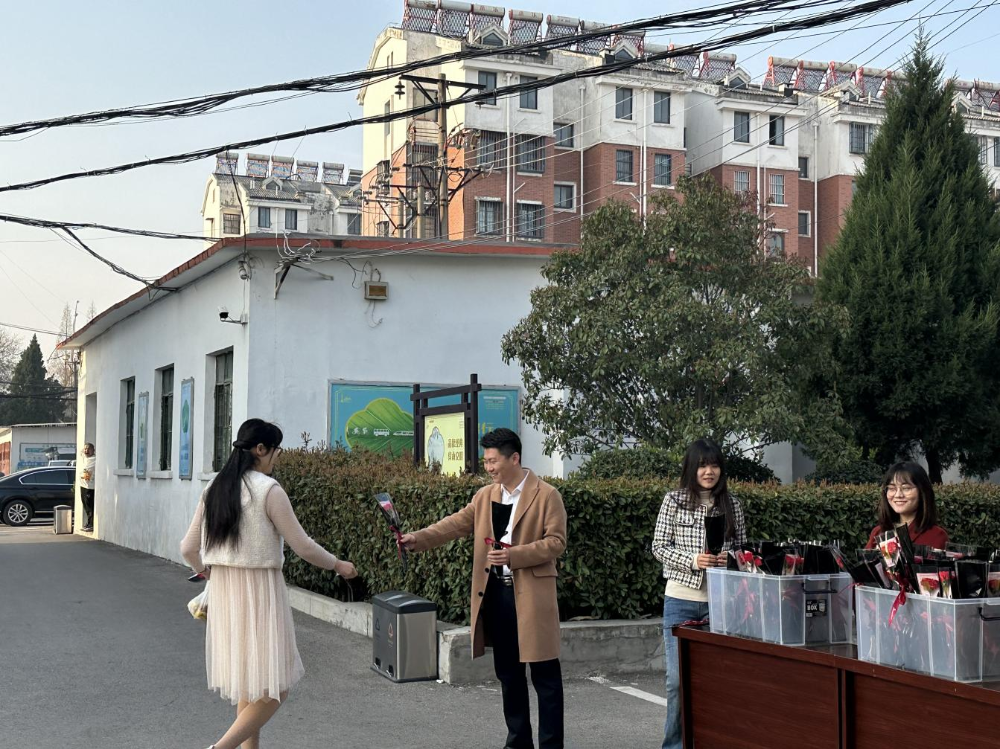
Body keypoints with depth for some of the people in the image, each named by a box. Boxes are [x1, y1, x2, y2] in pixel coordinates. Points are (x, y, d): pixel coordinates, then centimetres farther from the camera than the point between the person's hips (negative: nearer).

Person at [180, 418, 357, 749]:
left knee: (248, 679, 17)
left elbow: (188, 549, 10)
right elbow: (303, 547, -9)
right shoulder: (269, 490, -13)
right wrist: (338, 565, 8)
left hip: (223, 592, 7)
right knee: (274, 687, 1)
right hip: (258, 590, -7)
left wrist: (207, 572, 31)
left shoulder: (213, 490, 6)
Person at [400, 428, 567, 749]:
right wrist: (419, 538, -11)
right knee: (507, 671, 13)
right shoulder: (485, 496, 11)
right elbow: (457, 523, 3)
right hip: (495, 594, 6)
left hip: (531, 595, -6)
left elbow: (556, 541, -10)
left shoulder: (546, 495, -6)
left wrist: (514, 555, -20)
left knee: (544, 674, 0)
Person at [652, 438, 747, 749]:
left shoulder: (732, 505, 6)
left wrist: (731, 557, -10)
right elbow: (659, 546, -1)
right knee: (678, 677, 0)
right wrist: (692, 560, -17)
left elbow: (742, 547, 13)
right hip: (681, 599, -2)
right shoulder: (674, 501, -1)